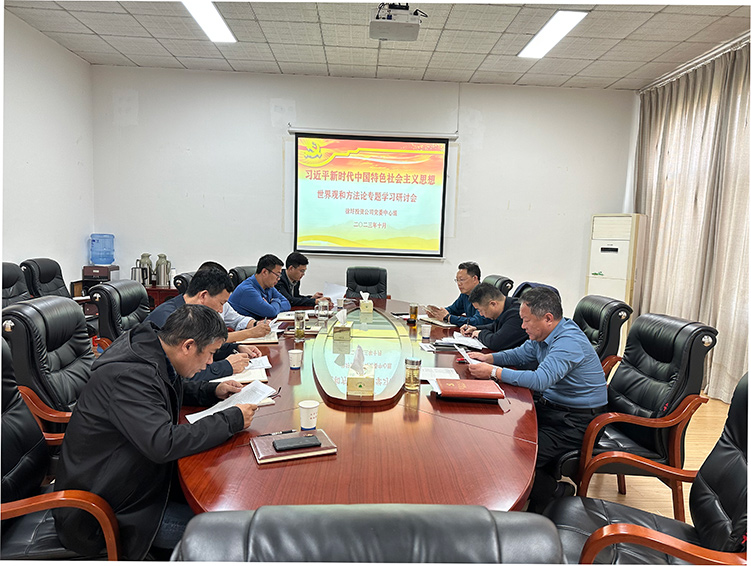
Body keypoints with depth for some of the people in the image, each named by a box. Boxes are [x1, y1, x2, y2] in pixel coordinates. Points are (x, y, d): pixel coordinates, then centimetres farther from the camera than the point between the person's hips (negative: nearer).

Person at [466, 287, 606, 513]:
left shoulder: (569, 342, -25)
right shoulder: (543, 335, 5)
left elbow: (540, 380, -36)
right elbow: (521, 354, 21)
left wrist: (494, 372, -29)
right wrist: (489, 358, 4)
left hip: (576, 421, -9)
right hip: (551, 406, 9)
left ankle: (553, 491, 7)